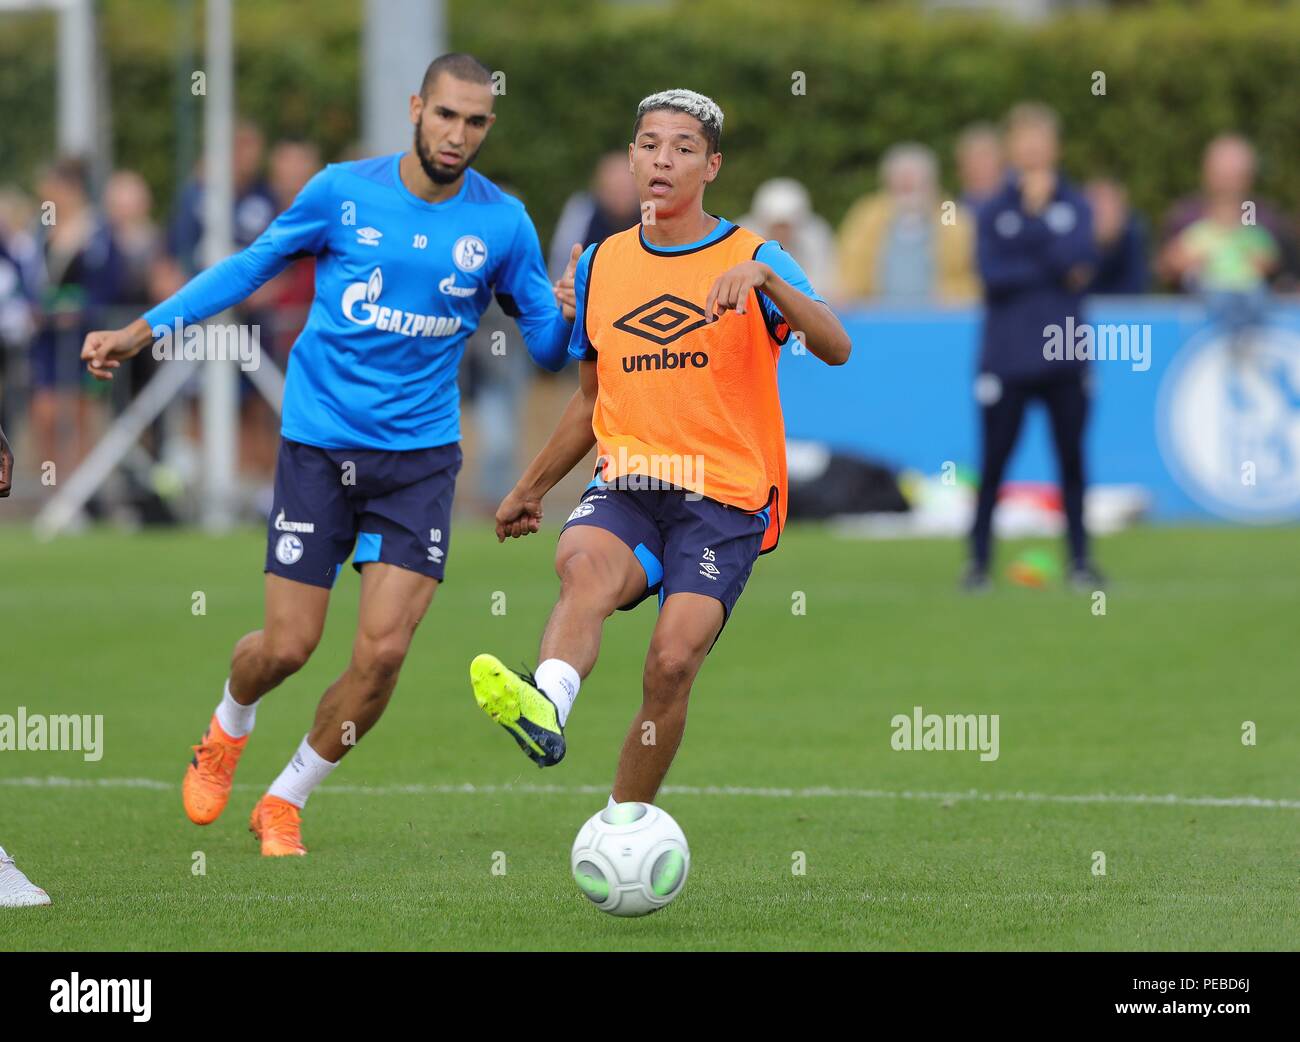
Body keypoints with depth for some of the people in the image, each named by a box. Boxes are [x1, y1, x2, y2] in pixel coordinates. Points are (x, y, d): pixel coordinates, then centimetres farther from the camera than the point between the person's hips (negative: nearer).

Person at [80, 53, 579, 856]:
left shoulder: (503, 223, -1)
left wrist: (568, 319, -18)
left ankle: (285, 803, 12)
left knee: (383, 650, -10)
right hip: (319, 446, -1)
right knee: (288, 646, -2)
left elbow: (546, 345, 6)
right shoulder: (343, 192, -4)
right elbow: (253, 265, 9)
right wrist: (143, 331, 7)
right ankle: (228, 732, 35)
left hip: (420, 455, 1)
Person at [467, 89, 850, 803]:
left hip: (724, 500, -2)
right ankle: (545, 709, -59)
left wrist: (764, 278, -30)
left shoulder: (753, 260, 1)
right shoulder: (601, 265, 14)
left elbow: (835, 348, -16)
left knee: (672, 663, -19)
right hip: (626, 488, 2)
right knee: (583, 562, -33)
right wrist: (530, 489, 34)